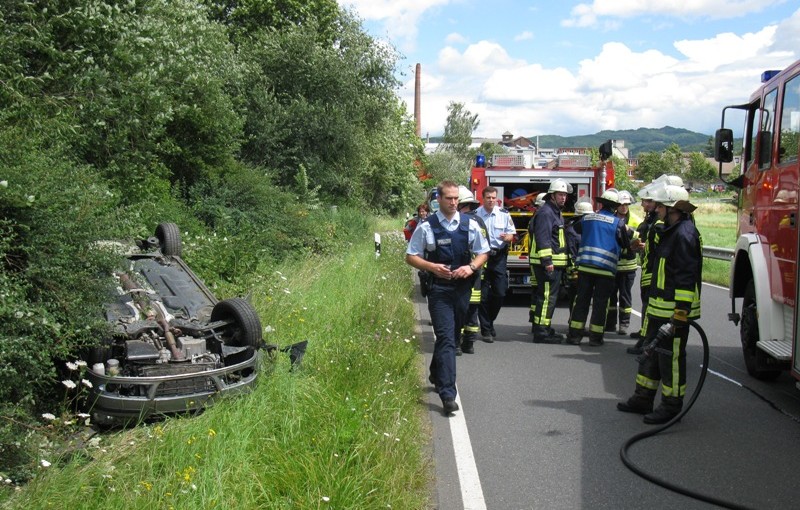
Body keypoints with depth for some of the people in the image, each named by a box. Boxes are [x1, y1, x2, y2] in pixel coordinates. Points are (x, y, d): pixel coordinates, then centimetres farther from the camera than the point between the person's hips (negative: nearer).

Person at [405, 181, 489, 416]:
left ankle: (437, 376, 42)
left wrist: (471, 267, -9)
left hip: (462, 288, 4)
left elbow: (483, 253, 11)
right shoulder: (427, 227, -4)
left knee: (452, 337, 17)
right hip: (439, 289, -4)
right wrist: (432, 267, -16)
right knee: (446, 339, -13)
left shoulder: (470, 224, 3)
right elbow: (410, 257, 1)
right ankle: (447, 394, -14)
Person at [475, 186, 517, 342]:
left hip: (499, 257, 2)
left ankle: (489, 321, 24)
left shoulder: (504, 214, 5)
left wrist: (507, 237, -14)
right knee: (484, 295, -1)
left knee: (500, 293, 1)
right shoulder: (475, 215, 0)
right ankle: (486, 329, 7)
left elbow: (512, 234, 8)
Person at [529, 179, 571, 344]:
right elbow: (542, 238, -23)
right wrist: (547, 261, -27)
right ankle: (541, 332, -9)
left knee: (542, 295, 16)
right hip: (547, 263, -11)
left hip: (553, 262, 11)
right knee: (547, 296, -10)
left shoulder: (555, 212, 20)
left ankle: (539, 327, 25)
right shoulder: (545, 212, -14)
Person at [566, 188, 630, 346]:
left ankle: (574, 334, 9)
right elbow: (625, 244, 4)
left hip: (585, 266, 3)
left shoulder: (587, 218, 5)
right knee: (600, 302, 4)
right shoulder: (617, 223, -4)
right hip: (606, 269, -3)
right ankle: (595, 336, 7)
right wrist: (627, 231, 22)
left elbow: (576, 229, 19)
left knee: (581, 299, 8)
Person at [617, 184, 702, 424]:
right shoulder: (671, 231, 14)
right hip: (660, 308, 11)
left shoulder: (684, 235, -18)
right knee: (652, 354, 16)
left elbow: (687, 279, -23)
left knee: (670, 357, -1)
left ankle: (671, 406, 11)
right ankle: (643, 399, 26)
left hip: (674, 311, -11)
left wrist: (680, 316, -24)